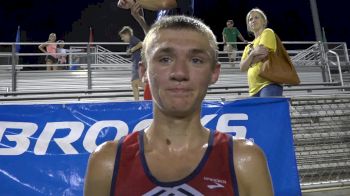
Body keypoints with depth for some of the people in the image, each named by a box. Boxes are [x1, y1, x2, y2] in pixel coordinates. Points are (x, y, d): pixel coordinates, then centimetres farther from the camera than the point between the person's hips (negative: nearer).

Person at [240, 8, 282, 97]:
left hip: (268, 84, -7)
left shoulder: (267, 32, 7)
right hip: (254, 89, 7)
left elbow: (262, 55, -10)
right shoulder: (248, 47, 25)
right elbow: (242, 67, 8)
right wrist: (253, 53, -9)